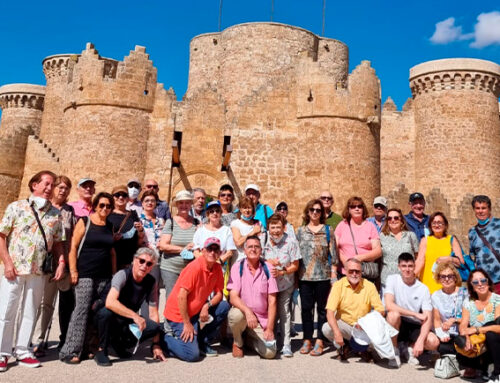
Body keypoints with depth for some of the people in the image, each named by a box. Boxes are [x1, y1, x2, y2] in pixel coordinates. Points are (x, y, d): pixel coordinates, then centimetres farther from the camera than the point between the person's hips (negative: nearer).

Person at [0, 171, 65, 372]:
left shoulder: (56, 214, 9)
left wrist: (61, 262, -2)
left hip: (39, 272, 3)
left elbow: (58, 242, 12)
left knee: (30, 313, 10)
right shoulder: (16, 207, 1)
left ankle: (22, 350, 22)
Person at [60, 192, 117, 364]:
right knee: (82, 310, -8)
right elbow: (73, 247, -4)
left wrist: (114, 273, 13)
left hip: (104, 276, 5)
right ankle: (70, 351, -2)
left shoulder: (110, 226, 14)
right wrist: (73, 271, -11)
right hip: (85, 274, -5)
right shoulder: (84, 222, 0)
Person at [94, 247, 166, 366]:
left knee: (155, 327, -23)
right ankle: (101, 350, -12)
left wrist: (156, 344, -9)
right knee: (105, 312, -37)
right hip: (111, 320, -4)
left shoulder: (151, 282, -7)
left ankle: (121, 344, 3)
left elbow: (153, 314, -5)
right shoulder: (123, 275, -21)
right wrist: (135, 316, -42)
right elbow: (110, 302, -38)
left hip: (128, 323, 4)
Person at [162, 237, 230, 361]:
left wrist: (207, 306, -16)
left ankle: (202, 343, 6)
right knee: (193, 355, -16)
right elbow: (181, 296, -23)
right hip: (179, 314, -7)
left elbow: (219, 293, 5)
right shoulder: (195, 267, -22)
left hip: (197, 311, 8)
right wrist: (187, 324, -18)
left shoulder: (217, 268, 0)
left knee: (224, 307, -8)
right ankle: (165, 339, 10)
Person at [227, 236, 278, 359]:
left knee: (270, 353, -16)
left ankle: (247, 338, 16)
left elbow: (272, 301, -4)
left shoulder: (268, 268, -4)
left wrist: (270, 328, -10)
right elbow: (233, 298, -15)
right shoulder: (237, 267, -7)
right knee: (236, 315, -36)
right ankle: (238, 342, -3)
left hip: (262, 319, 1)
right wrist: (248, 311, -33)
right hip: (242, 312, -1)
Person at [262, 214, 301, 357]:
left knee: (284, 312, -3)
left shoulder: (291, 242, -13)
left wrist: (281, 272, -22)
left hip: (285, 284, -2)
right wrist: (267, 262, -17)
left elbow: (295, 265, -8)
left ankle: (286, 345, 5)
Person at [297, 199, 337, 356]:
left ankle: (320, 341, 10)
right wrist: (296, 273, 5)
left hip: (323, 276, -2)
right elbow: (296, 253, 11)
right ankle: (307, 340, 15)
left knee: (322, 308, 3)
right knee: (306, 308, 5)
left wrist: (333, 274, -3)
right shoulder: (301, 231, 11)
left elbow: (333, 254, 3)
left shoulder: (328, 230, 6)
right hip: (305, 276, 2)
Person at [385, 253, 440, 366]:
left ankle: (409, 348, 8)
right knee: (394, 314, -34)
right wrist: (416, 314, -22)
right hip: (397, 325, -1)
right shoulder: (392, 279, -8)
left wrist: (420, 341, -28)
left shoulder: (423, 289, -6)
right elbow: (389, 305, -22)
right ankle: (394, 349, -7)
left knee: (434, 342, -26)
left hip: (415, 327, 1)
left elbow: (428, 319, -12)